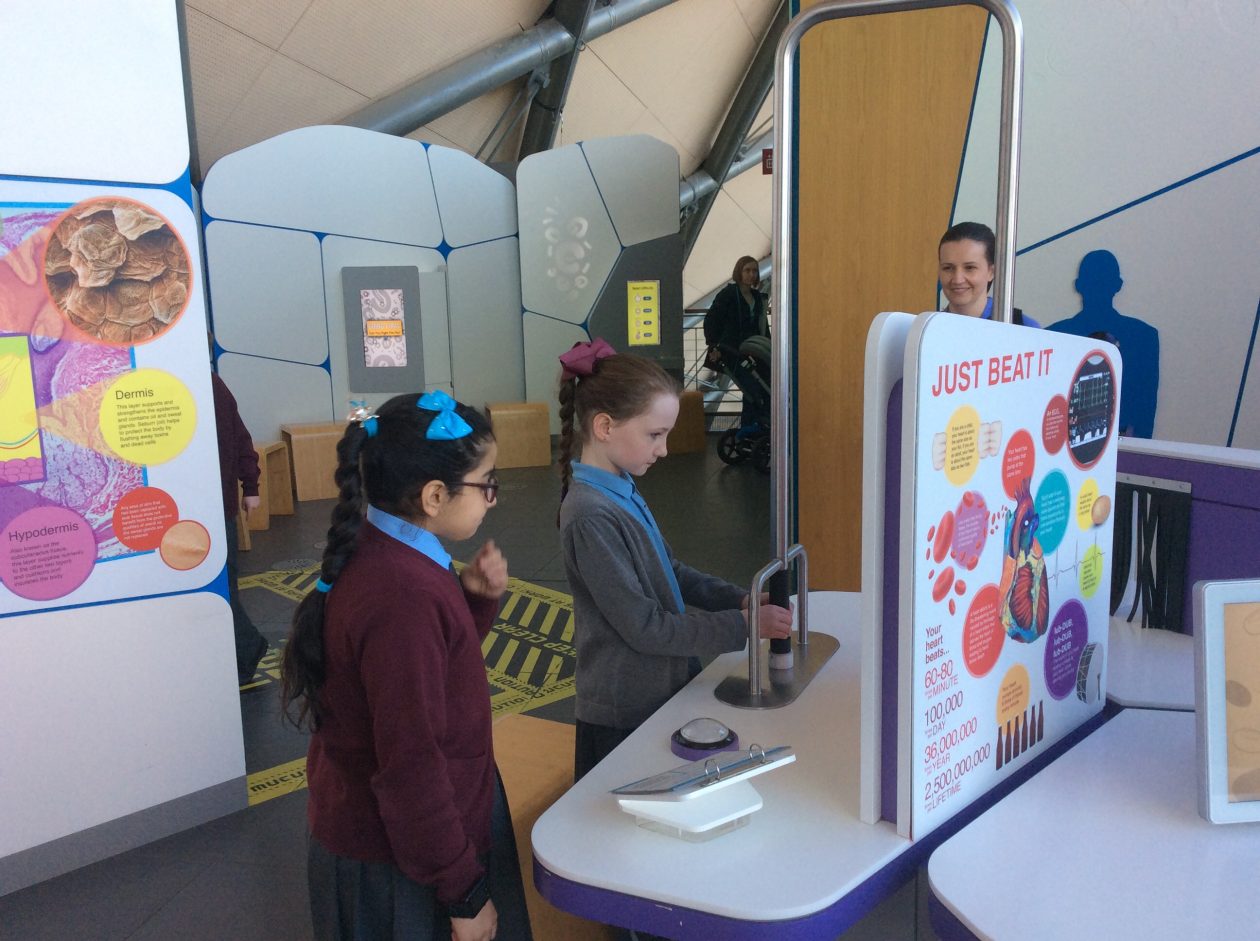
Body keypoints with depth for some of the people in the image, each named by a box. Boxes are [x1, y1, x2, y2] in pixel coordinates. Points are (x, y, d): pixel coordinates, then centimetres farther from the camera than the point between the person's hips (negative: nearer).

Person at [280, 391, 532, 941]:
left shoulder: (381, 555, -1)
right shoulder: (402, 595, -31)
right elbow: (411, 768, -28)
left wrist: (476, 600, -4)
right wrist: (464, 892, -17)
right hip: (399, 864, -9)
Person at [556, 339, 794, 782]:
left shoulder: (622, 491, 3)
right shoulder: (591, 518, -25)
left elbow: (670, 571, 13)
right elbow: (644, 627, -23)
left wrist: (739, 599, 0)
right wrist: (743, 626, -20)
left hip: (660, 692, 9)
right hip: (623, 717, -9)